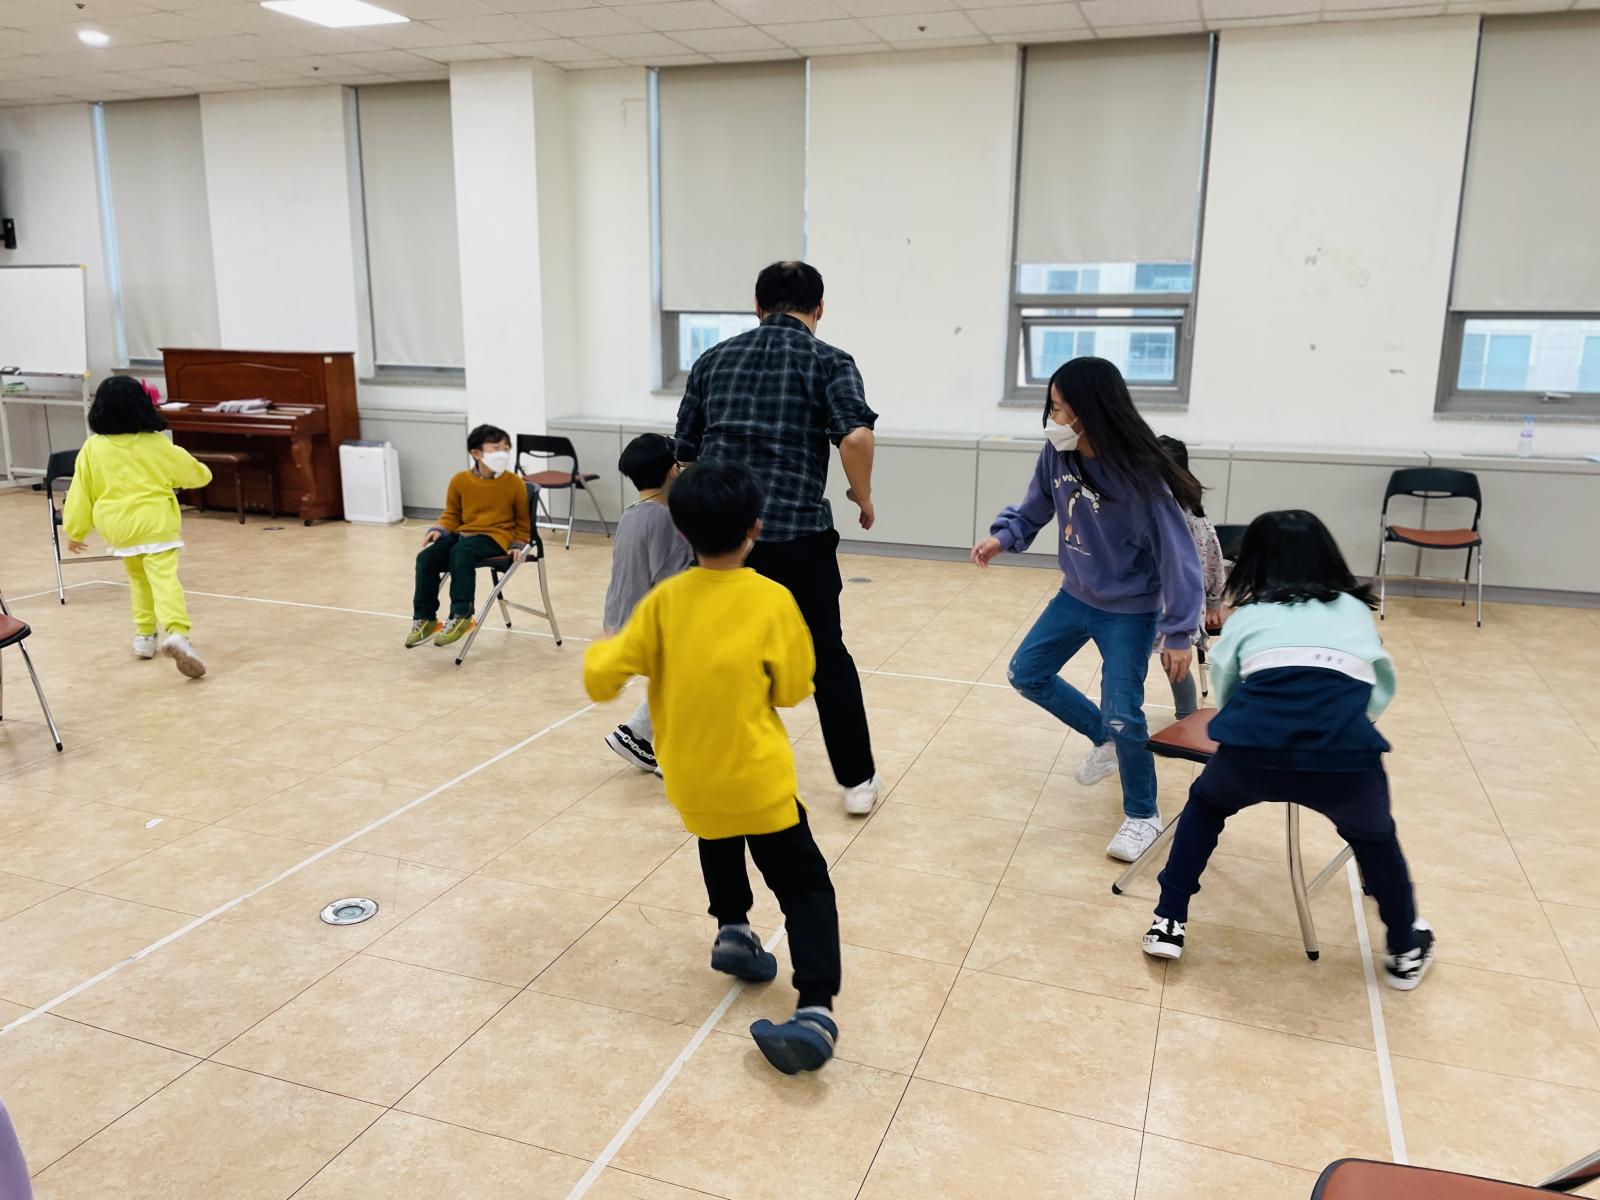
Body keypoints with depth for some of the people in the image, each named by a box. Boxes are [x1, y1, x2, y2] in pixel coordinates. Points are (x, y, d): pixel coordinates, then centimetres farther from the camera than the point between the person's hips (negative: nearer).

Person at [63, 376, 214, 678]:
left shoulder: (92, 448, 1)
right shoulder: (157, 444, -3)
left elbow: (80, 494, 6)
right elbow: (195, 473, 10)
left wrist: (75, 531, 18)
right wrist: (203, 472, 34)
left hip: (118, 526, 3)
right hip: (156, 523, -3)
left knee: (138, 579, 24)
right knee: (165, 579, -13)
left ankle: (144, 636, 28)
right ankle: (177, 634, -33)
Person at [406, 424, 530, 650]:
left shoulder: (514, 483, -2)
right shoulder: (460, 480, 3)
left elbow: (522, 520, 11)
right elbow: (452, 515, 15)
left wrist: (518, 545, 2)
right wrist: (439, 530, -3)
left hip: (495, 537, -4)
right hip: (462, 534, 4)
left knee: (461, 553, -35)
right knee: (426, 557, -19)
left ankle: (461, 616, -29)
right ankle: (425, 619, -7)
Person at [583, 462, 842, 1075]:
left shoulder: (665, 600, -6)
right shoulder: (773, 600, -11)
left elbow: (601, 677, -5)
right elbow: (793, 690, -2)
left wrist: (599, 652, 16)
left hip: (690, 782, 3)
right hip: (758, 779, -3)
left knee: (718, 841, 36)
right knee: (807, 889, 5)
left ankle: (732, 930, 26)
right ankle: (815, 1011, -11)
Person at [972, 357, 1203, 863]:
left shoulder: (1139, 475, -29)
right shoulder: (1057, 456, -11)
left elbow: (1176, 554, -24)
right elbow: (1035, 508, 4)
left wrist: (1180, 633, -24)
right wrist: (1002, 536, -18)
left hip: (1130, 610, -7)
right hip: (1075, 597, 7)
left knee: (1122, 713, -9)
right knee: (1026, 673, 14)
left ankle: (1143, 814, 17)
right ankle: (1106, 740, 34)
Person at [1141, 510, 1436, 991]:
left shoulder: (1247, 614, 26)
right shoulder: (1354, 610, 29)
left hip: (1255, 740, 0)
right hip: (1344, 746, 1)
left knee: (1204, 807, 33)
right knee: (1373, 837, 35)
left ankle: (1168, 926, 31)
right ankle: (1407, 951, 43)